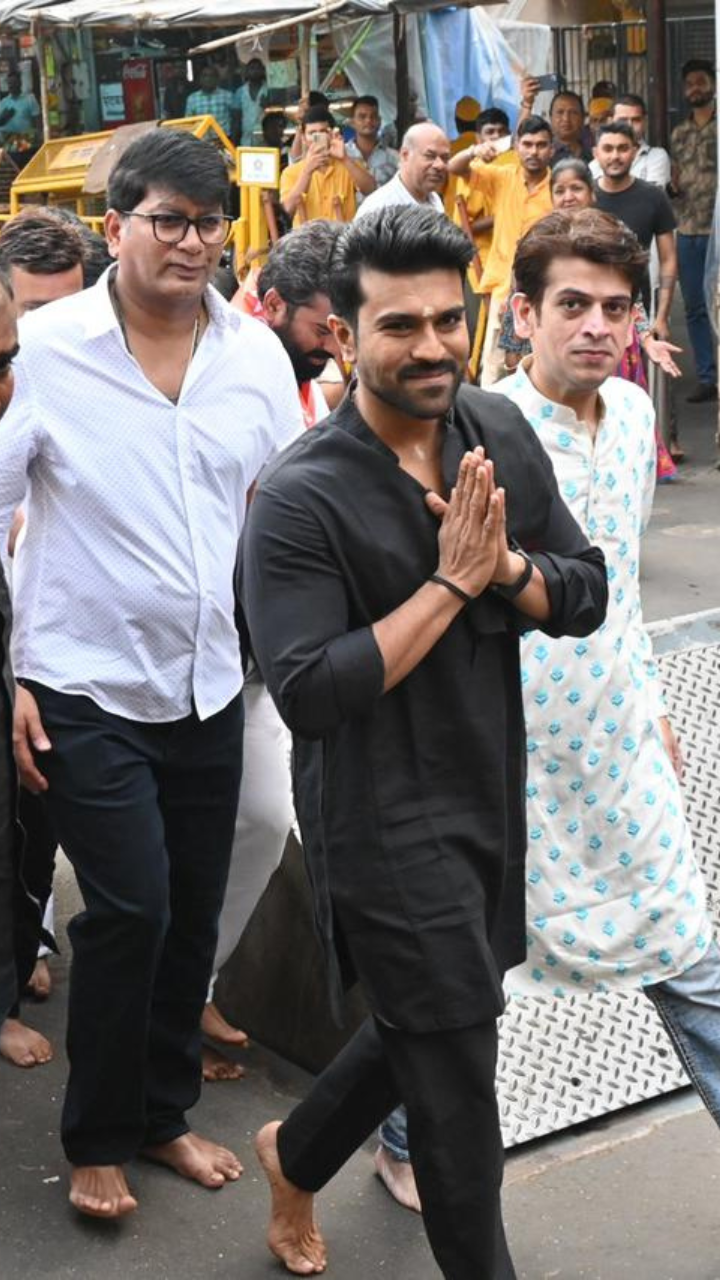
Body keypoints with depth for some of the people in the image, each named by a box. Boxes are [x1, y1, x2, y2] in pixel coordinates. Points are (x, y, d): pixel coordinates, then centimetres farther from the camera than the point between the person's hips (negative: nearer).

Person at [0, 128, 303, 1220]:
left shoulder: (256, 353, 1)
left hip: (210, 684, 4)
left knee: (194, 915, 12)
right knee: (131, 911, -6)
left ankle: (164, 1112, 34)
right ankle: (97, 1139, 17)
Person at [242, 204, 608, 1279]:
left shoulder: (500, 434, -1)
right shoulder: (301, 498, -20)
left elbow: (586, 596, 1)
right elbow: (309, 693, -25)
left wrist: (505, 565, -20)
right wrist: (451, 583, -24)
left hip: (492, 788, 7)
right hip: (383, 818, -7)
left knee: (423, 1028, 24)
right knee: (458, 1078, 5)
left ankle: (295, 1156, 50)